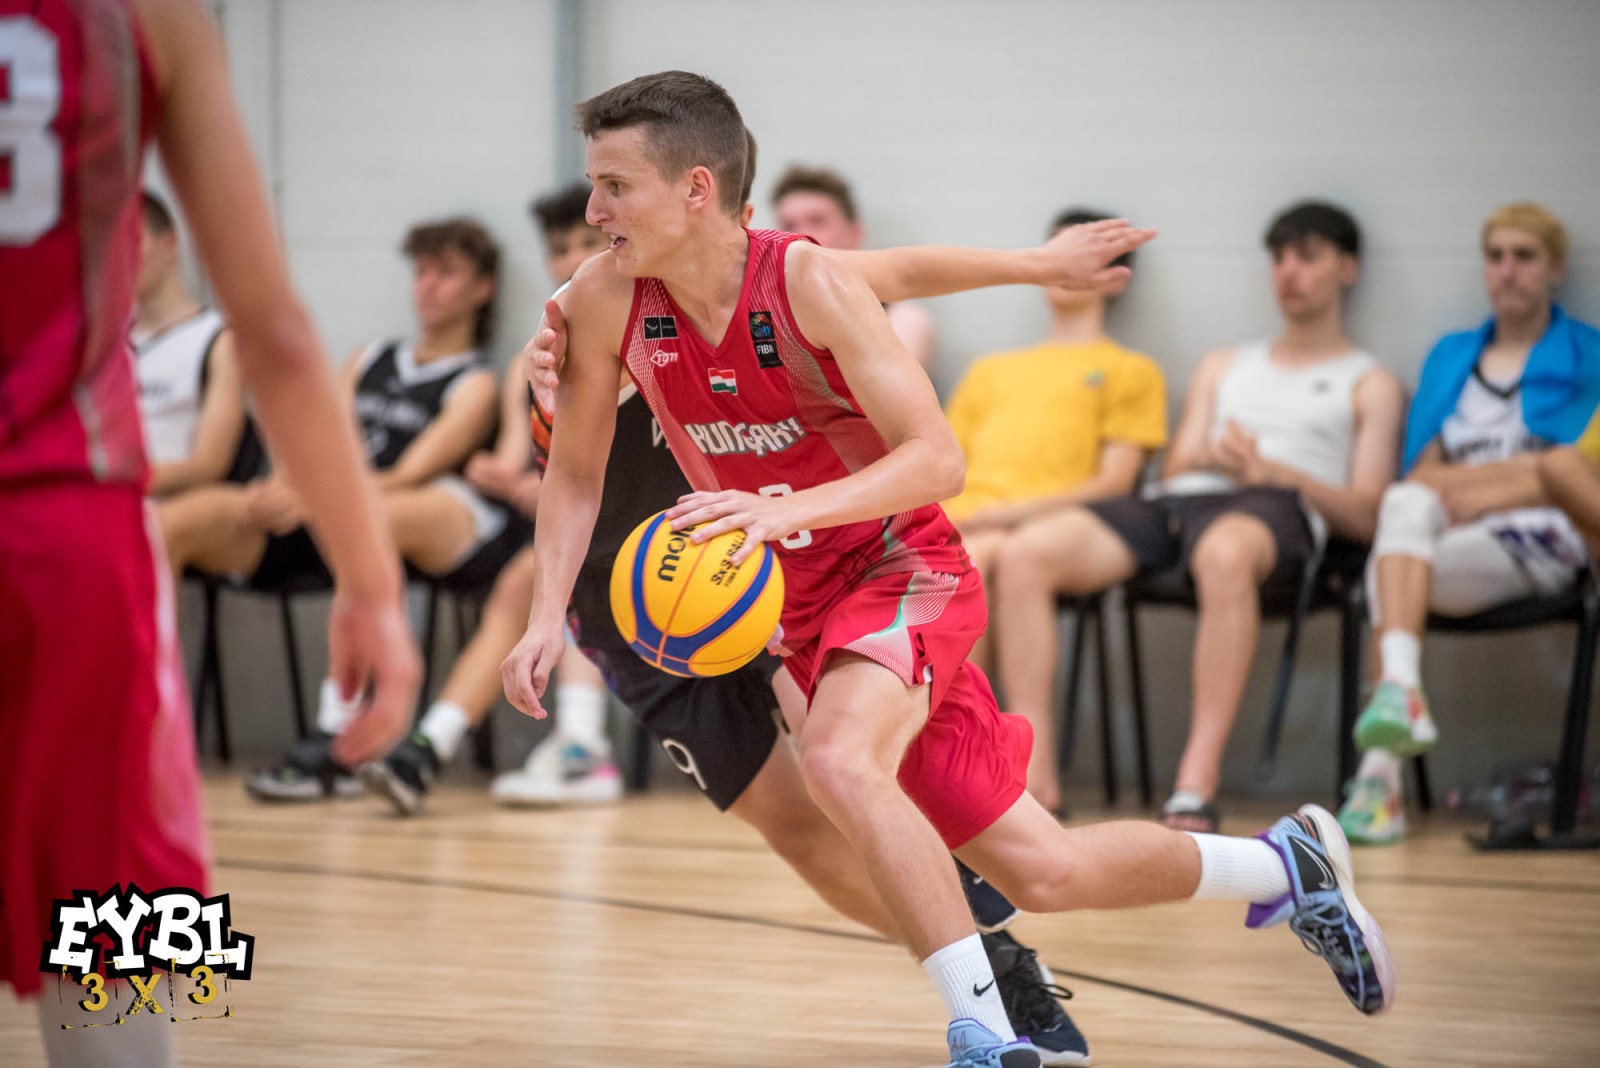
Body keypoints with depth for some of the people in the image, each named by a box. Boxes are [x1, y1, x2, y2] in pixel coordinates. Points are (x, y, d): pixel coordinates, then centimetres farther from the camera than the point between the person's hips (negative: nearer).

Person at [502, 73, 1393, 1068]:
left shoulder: (808, 283, -23)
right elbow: (576, 472, 4)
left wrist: (788, 508, -40)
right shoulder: (606, 302, -10)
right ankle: (1282, 863, 30)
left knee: (837, 758, -37)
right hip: (800, 604, 5)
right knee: (1042, 875, 5)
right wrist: (548, 615, -10)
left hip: (903, 565, -5)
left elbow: (937, 461, -26)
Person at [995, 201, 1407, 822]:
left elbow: (1366, 516, 7)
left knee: (1226, 553, -45)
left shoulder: (1369, 385, 20)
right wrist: (1209, 457, 0)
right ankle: (1032, 770, -29)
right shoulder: (1224, 367, 36)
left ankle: (1197, 782, -50)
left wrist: (1272, 468, -9)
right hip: (1180, 500, 5)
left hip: (1278, 509, -5)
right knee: (1026, 553, -24)